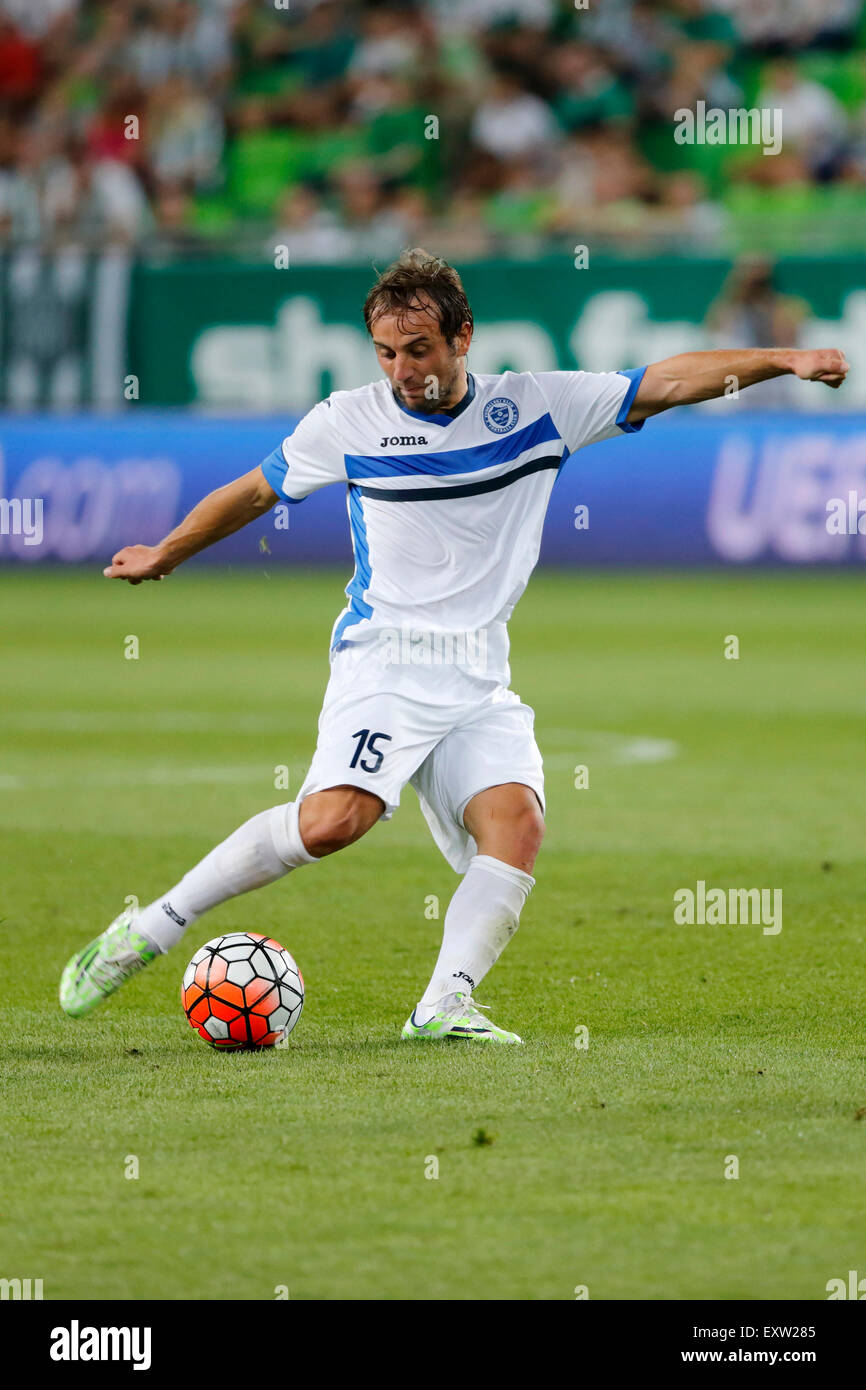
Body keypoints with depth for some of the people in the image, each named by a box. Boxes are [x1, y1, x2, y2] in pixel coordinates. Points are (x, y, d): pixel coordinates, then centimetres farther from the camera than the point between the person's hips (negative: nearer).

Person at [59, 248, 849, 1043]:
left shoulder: (537, 406, 5)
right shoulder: (348, 423, 2)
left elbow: (671, 382, 5)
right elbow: (253, 494, 18)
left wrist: (780, 361, -4)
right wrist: (163, 556, 29)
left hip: (481, 679, 3)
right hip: (383, 657, -3)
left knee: (517, 825, -22)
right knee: (332, 819, -26)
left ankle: (444, 1006, -25)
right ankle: (151, 930, -18)